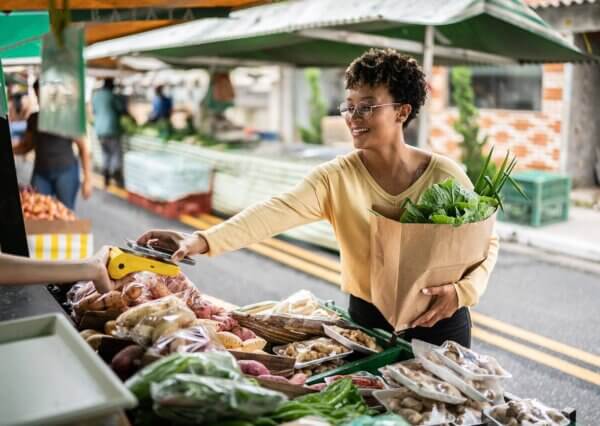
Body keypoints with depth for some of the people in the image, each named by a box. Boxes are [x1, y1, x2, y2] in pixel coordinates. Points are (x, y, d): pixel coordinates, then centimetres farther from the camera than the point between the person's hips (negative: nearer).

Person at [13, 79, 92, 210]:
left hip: (65, 171, -4)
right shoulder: (33, 118, 7)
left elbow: (83, 148, -5)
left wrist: (87, 179, -10)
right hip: (40, 173, 4)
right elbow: (27, 145, 18)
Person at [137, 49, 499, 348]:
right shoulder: (337, 177, -12)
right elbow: (277, 211, -28)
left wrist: (461, 291, -22)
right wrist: (204, 240, -42)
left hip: (439, 323, 0)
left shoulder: (445, 175, -12)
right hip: (368, 321, 1)